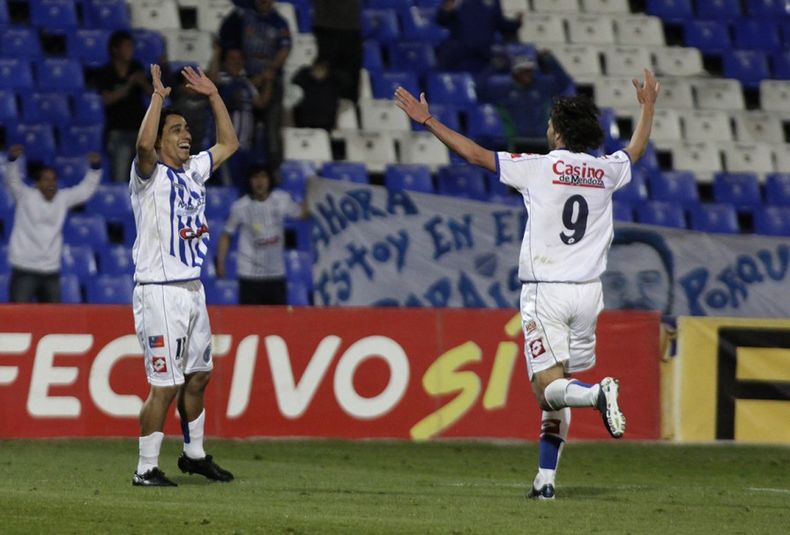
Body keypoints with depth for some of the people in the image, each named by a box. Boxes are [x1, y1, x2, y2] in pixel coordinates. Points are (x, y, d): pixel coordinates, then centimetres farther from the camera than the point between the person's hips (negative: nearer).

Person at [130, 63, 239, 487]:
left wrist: (213, 95, 18)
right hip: (159, 291, -8)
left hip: (193, 289, 8)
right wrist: (158, 96, -23)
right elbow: (144, 145, -31)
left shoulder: (193, 170, 14)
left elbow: (228, 143, 25)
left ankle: (194, 454, 32)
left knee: (198, 375, 17)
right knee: (166, 385, -9)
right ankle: (146, 469, -3)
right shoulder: (150, 175, -9)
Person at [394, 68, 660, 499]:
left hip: (544, 293, -5)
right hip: (587, 292, 5)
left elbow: (474, 154, -2)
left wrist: (427, 120, 7)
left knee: (549, 388, -7)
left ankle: (598, 394, -37)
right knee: (556, 387, 13)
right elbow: (637, 149, 30)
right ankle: (546, 479, 9)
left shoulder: (538, 167, -7)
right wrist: (648, 105, 47)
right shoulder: (605, 171, 7)